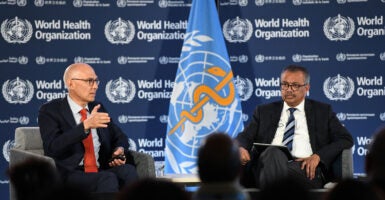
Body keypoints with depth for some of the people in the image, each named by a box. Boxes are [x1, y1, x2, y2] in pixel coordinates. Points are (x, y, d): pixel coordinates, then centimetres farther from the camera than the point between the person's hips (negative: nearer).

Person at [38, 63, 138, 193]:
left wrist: (120, 150, 2)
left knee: (128, 170, -28)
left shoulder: (97, 108, 18)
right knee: (108, 179, -35)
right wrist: (86, 125, -27)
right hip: (68, 176, -5)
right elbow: (53, 147, -16)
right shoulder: (50, 111, 0)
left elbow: (119, 137, 28)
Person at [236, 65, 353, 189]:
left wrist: (317, 156, -5)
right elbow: (245, 137, 18)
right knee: (273, 152, -37)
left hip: (306, 171, -2)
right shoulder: (264, 112, 25)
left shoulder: (322, 111, 20)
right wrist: (241, 149, -9)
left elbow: (346, 139, 13)